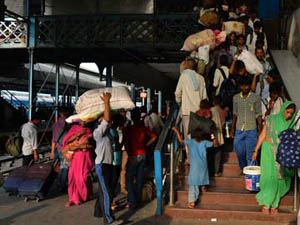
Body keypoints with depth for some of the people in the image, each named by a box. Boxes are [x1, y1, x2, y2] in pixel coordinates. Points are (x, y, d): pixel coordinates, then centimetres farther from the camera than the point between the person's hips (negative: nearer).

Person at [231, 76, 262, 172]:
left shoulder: (256, 98, -2)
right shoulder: (236, 98, 6)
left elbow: (258, 115, 0)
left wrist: (261, 129, -4)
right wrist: (232, 129, 11)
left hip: (251, 130, -3)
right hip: (239, 130, 3)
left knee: (250, 153, 0)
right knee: (239, 151, 7)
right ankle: (242, 169, 29)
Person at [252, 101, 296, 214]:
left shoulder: (292, 124, 0)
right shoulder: (272, 119, -7)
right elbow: (262, 135, -1)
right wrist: (256, 150, -1)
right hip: (270, 152, -3)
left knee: (280, 179, 5)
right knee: (270, 177, -3)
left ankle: (274, 204, 19)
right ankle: (265, 203, 11)